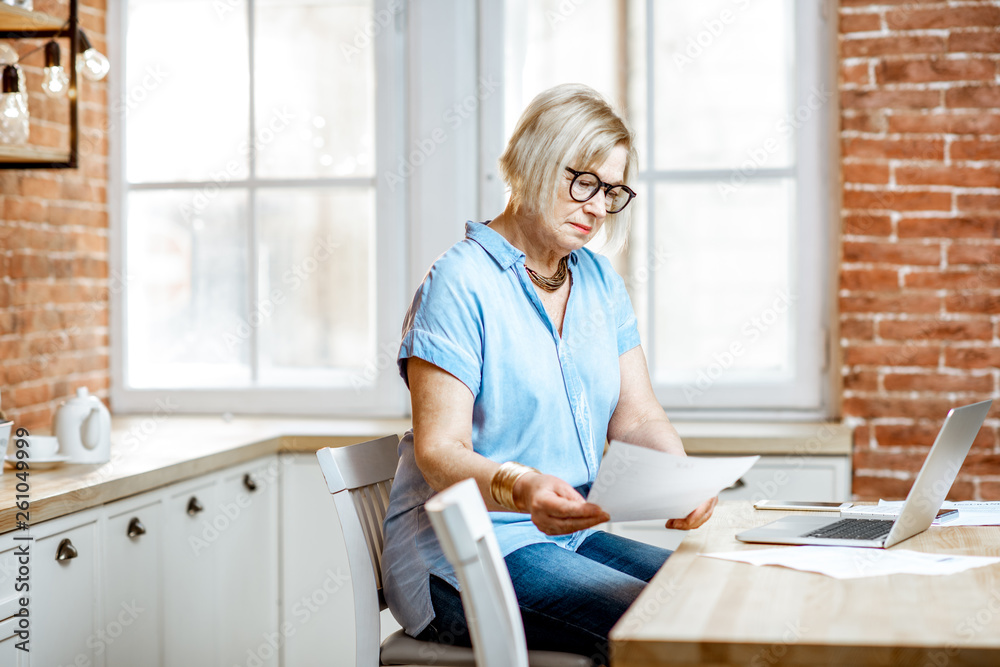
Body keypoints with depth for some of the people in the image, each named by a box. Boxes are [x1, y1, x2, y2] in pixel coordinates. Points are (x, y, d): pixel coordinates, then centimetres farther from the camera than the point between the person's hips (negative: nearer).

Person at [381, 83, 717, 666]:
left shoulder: (601, 283, 12)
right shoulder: (461, 282, -11)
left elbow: (636, 417, 7)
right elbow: (439, 451, -16)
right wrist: (521, 490, -36)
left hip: (568, 538, 7)